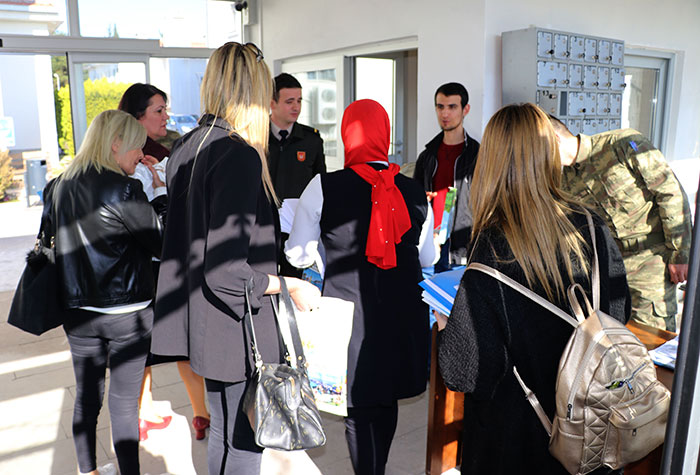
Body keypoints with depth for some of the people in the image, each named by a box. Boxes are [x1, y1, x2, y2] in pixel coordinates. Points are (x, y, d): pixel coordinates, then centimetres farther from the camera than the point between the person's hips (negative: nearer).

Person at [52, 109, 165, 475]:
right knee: (124, 402, 5)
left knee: (86, 396, 18)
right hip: (127, 314, -6)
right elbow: (161, 244, -12)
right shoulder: (124, 189, -17)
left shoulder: (61, 186, 5)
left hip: (77, 311, 6)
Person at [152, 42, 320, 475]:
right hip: (233, 328, -9)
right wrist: (290, 285, -13)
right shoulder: (241, 155, -22)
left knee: (224, 433, 25)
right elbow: (227, 273, -26)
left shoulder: (187, 148, 6)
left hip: (201, 321, 9)